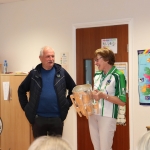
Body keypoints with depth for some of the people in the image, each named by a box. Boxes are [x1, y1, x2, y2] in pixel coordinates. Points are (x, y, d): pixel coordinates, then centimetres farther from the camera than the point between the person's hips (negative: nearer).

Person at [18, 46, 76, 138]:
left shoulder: (61, 72, 1)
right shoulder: (34, 73, 1)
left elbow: (73, 89, 11)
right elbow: (21, 90, 10)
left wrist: (67, 104, 4)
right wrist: (26, 107, 3)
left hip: (57, 118, 0)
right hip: (38, 118, 0)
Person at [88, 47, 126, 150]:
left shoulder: (118, 76, -11)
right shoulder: (97, 75, 10)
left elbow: (122, 101, -13)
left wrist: (104, 96, -21)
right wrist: (91, 94, 2)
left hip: (107, 117, -7)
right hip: (93, 115, 7)